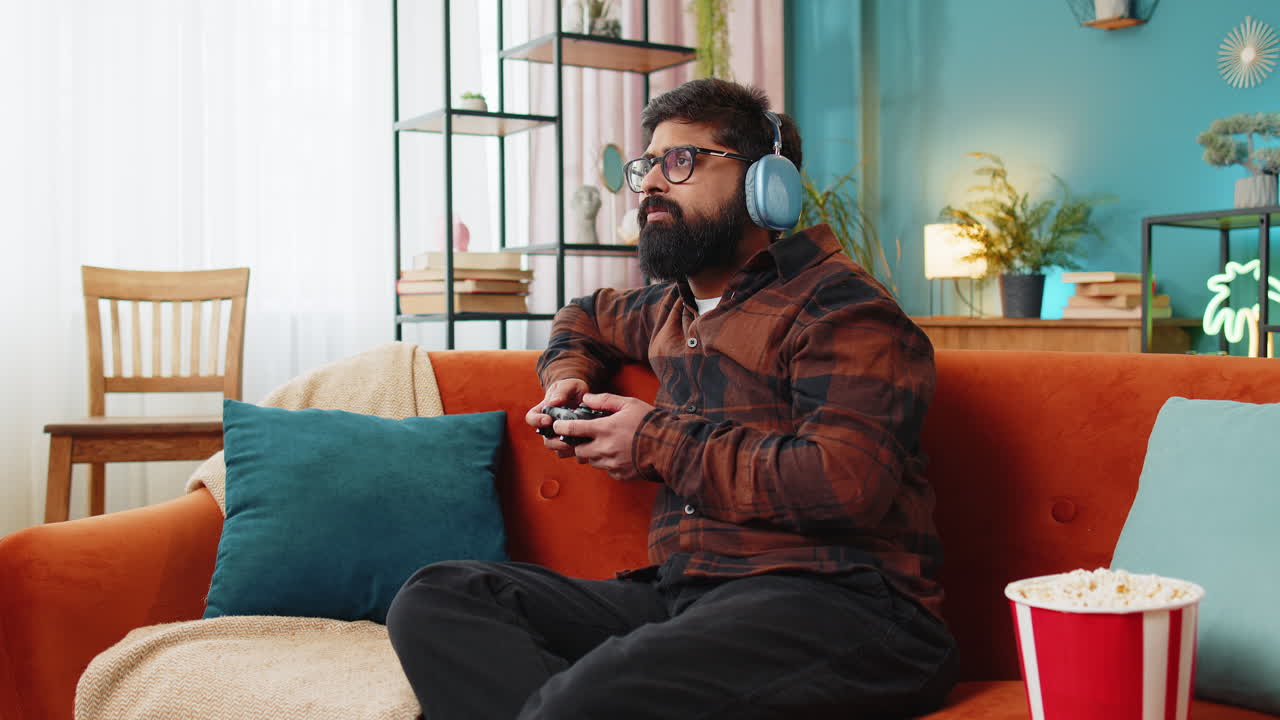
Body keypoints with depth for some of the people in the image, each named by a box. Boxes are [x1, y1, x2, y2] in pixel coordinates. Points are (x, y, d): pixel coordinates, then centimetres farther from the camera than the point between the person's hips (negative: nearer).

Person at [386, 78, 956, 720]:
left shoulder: (837, 305, -3)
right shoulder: (673, 308, 23)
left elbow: (844, 485, -19)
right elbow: (590, 315, 47)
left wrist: (661, 442, -7)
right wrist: (567, 378, 23)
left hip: (834, 601, -8)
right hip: (683, 593, 9)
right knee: (435, 598, -10)